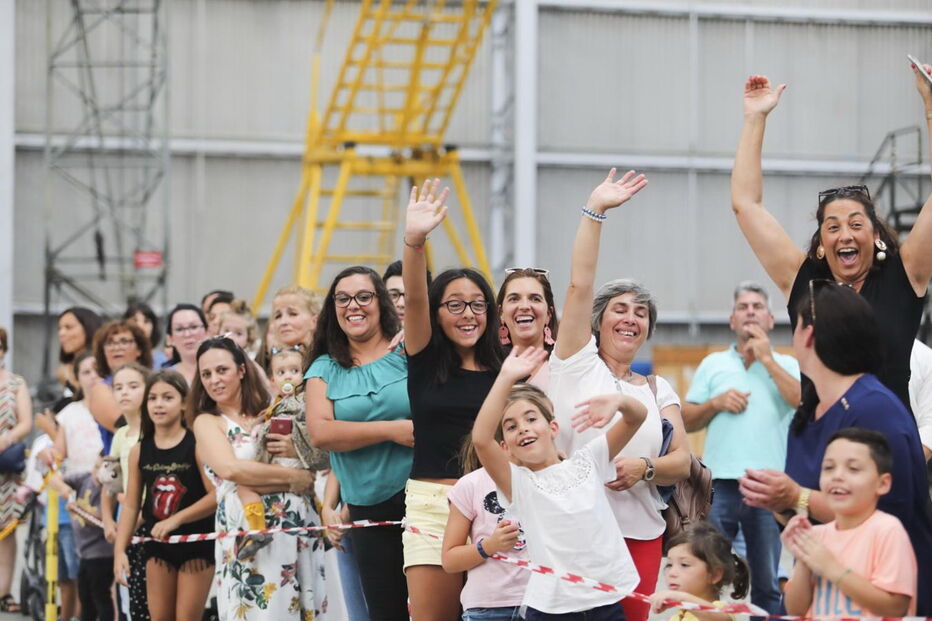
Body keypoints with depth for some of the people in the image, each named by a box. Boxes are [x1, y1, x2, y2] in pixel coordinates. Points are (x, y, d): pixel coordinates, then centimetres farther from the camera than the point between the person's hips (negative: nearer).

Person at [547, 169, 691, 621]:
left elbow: (681, 462, 8)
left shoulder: (658, 390, 16)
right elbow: (580, 284, -2)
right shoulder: (577, 364, 7)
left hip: (640, 533, 4)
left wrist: (643, 468, -13)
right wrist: (594, 212, -6)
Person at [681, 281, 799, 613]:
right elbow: (687, 422, 12)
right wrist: (716, 403, -6)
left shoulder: (786, 365, 11)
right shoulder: (712, 364, 15)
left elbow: (805, 402, -9)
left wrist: (766, 359, -5)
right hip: (720, 484, 1)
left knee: (767, 584, 5)